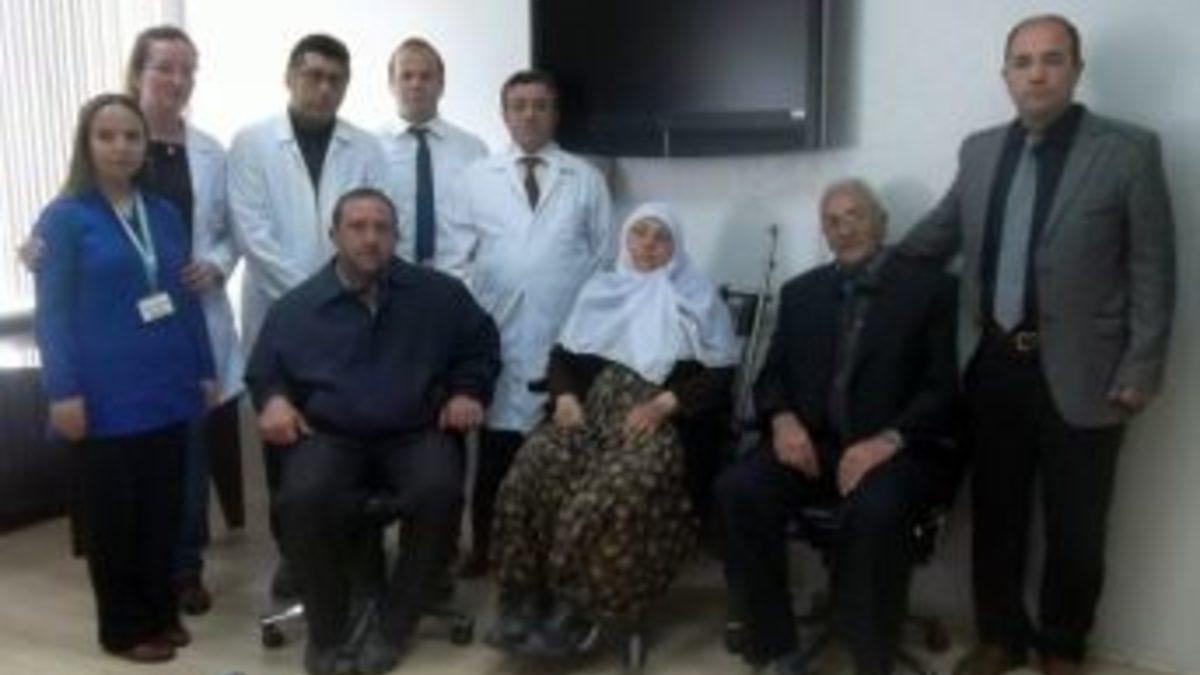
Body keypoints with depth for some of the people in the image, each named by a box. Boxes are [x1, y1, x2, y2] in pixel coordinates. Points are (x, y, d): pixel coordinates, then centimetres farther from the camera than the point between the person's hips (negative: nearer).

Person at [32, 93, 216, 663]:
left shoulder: (164, 214, 10)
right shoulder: (63, 218, -4)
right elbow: (52, 312, -8)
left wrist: (205, 369, 11)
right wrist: (64, 391, -14)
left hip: (166, 389, 5)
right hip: (107, 396, -5)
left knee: (163, 505, 12)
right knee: (113, 512, 7)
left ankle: (161, 612, 27)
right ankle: (124, 626, 20)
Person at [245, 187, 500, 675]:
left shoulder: (438, 293, 10)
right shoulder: (297, 306, 10)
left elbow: (482, 343, 21)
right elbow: (262, 370, 17)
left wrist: (468, 391, 4)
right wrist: (273, 398, -6)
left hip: (415, 433, 0)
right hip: (328, 434, 0)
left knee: (440, 492, -32)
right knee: (303, 498, -32)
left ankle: (391, 626, -11)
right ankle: (327, 630, -8)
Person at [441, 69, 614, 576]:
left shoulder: (586, 180, 8)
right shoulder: (477, 178, 8)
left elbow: (606, 259, 7)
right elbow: (454, 259, 4)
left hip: (569, 338, 0)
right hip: (497, 335, 0)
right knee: (495, 445, 4)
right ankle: (484, 546, 20)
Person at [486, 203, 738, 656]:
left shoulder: (698, 300, 11)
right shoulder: (601, 290, 22)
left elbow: (719, 375, 1)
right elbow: (563, 355, 18)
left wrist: (665, 404, -13)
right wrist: (565, 395, -3)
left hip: (659, 421, -3)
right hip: (591, 409, 4)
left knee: (616, 489, -34)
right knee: (531, 471, -25)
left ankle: (579, 608, -20)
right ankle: (526, 600, -19)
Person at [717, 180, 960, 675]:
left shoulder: (930, 286, 5)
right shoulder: (800, 292, 19)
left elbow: (945, 386, -4)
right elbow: (772, 374, 15)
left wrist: (889, 439, -20)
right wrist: (783, 418, -8)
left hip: (900, 450, -4)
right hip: (814, 443, 4)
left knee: (874, 511, -36)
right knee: (737, 489, -24)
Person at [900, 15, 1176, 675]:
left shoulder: (1129, 151, -6)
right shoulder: (980, 150, 6)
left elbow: (1153, 271, -6)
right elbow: (937, 234, 19)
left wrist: (1140, 372, -9)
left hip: (1079, 373, -3)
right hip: (996, 366, 4)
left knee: (1073, 530, 10)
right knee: (995, 514, 15)